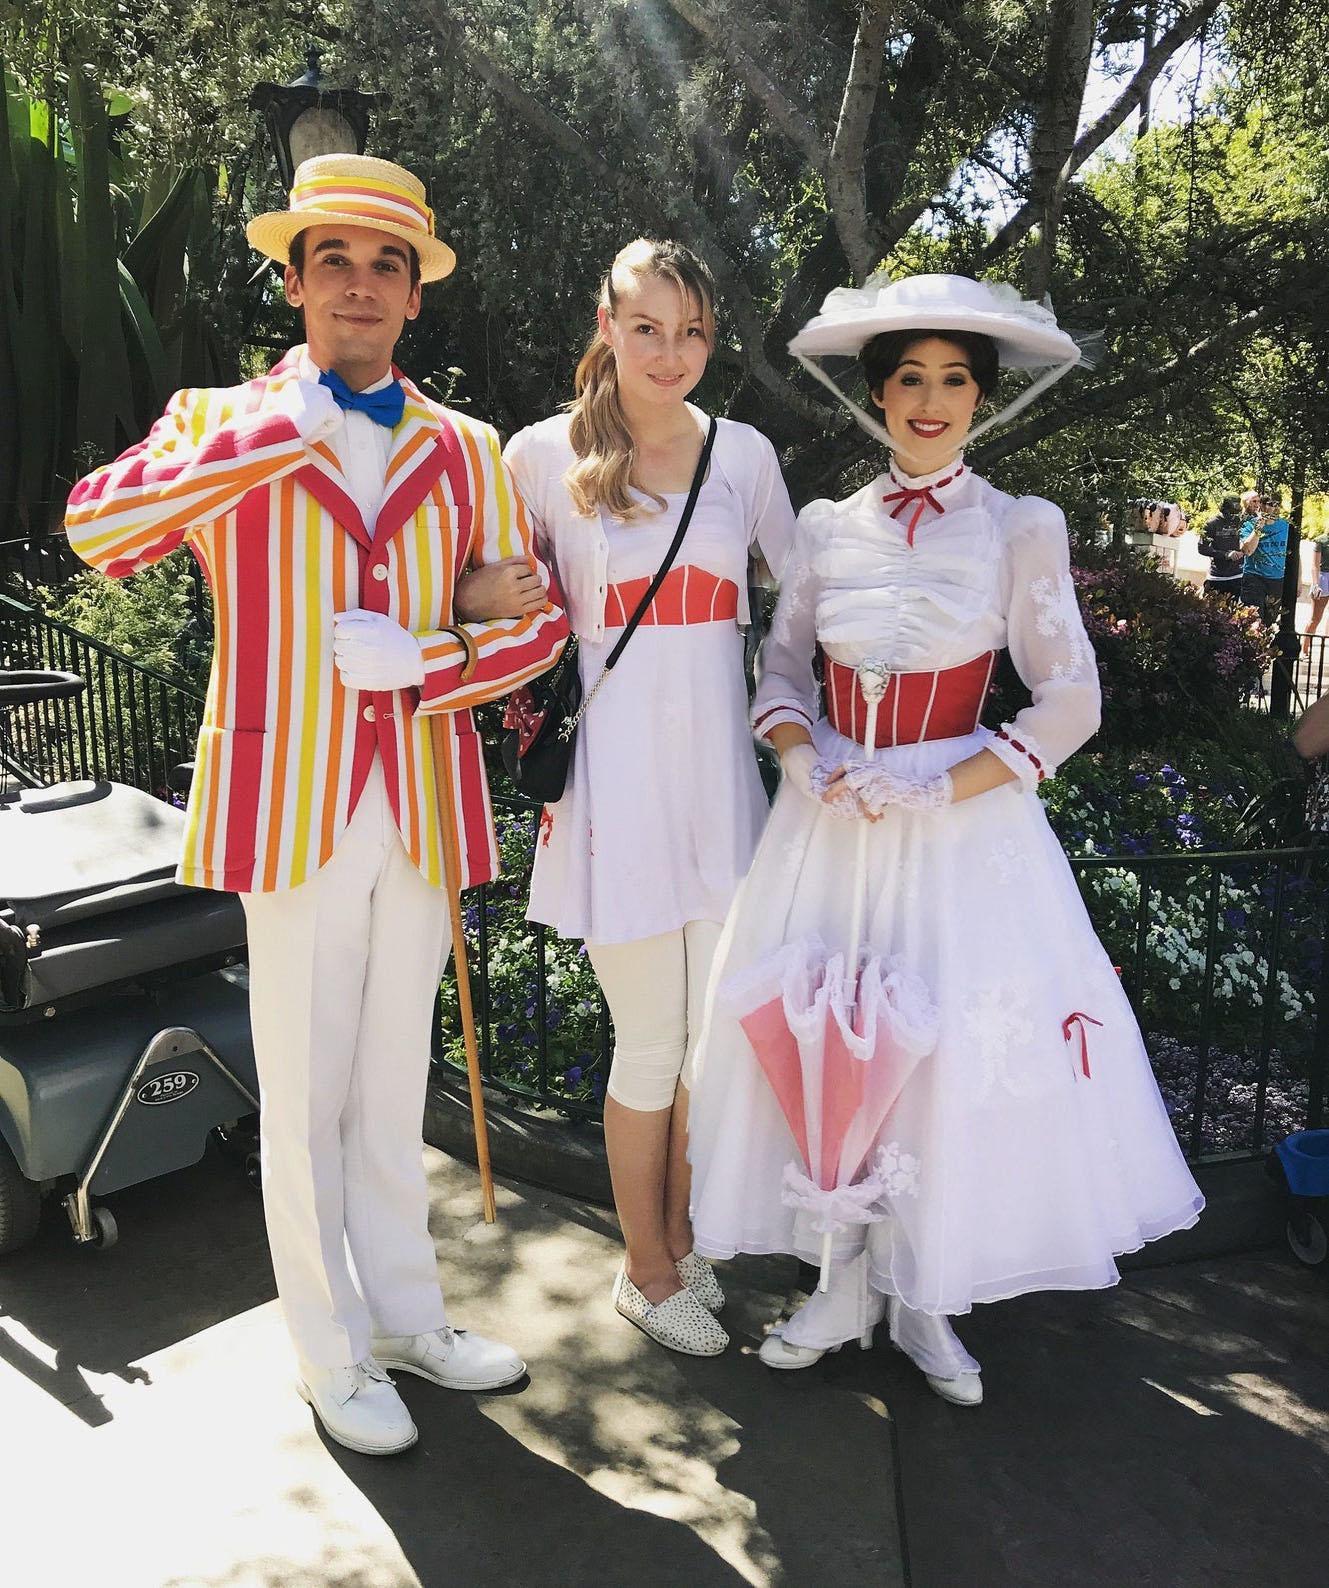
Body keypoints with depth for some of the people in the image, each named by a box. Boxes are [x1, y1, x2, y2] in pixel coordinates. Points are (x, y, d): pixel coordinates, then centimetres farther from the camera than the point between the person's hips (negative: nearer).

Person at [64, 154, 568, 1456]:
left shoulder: (463, 451, 11)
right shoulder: (223, 425, 2)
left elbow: (535, 616, 6)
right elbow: (95, 526, -16)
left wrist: (422, 661, -11)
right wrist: (276, 434, -19)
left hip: (418, 806, 3)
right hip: (290, 807, -3)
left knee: (394, 1088, 17)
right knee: (306, 1101, 7)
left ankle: (406, 1315, 35)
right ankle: (334, 1357, 26)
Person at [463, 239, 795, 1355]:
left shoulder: (744, 453, 8)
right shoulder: (545, 454, 0)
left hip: (720, 769, 3)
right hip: (616, 770, -3)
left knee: (716, 1032, 11)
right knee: (651, 1043, 4)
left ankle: (681, 1240, 34)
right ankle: (648, 1271, 27)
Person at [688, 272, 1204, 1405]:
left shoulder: (1020, 527, -2)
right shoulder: (826, 526, 5)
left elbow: (1071, 705, -6)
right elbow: (780, 667, 11)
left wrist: (937, 789, -15)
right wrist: (810, 762, -9)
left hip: (963, 830, -2)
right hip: (831, 827, 2)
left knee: (951, 1053, 0)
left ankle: (919, 1296, 23)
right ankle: (846, 1285, 24)